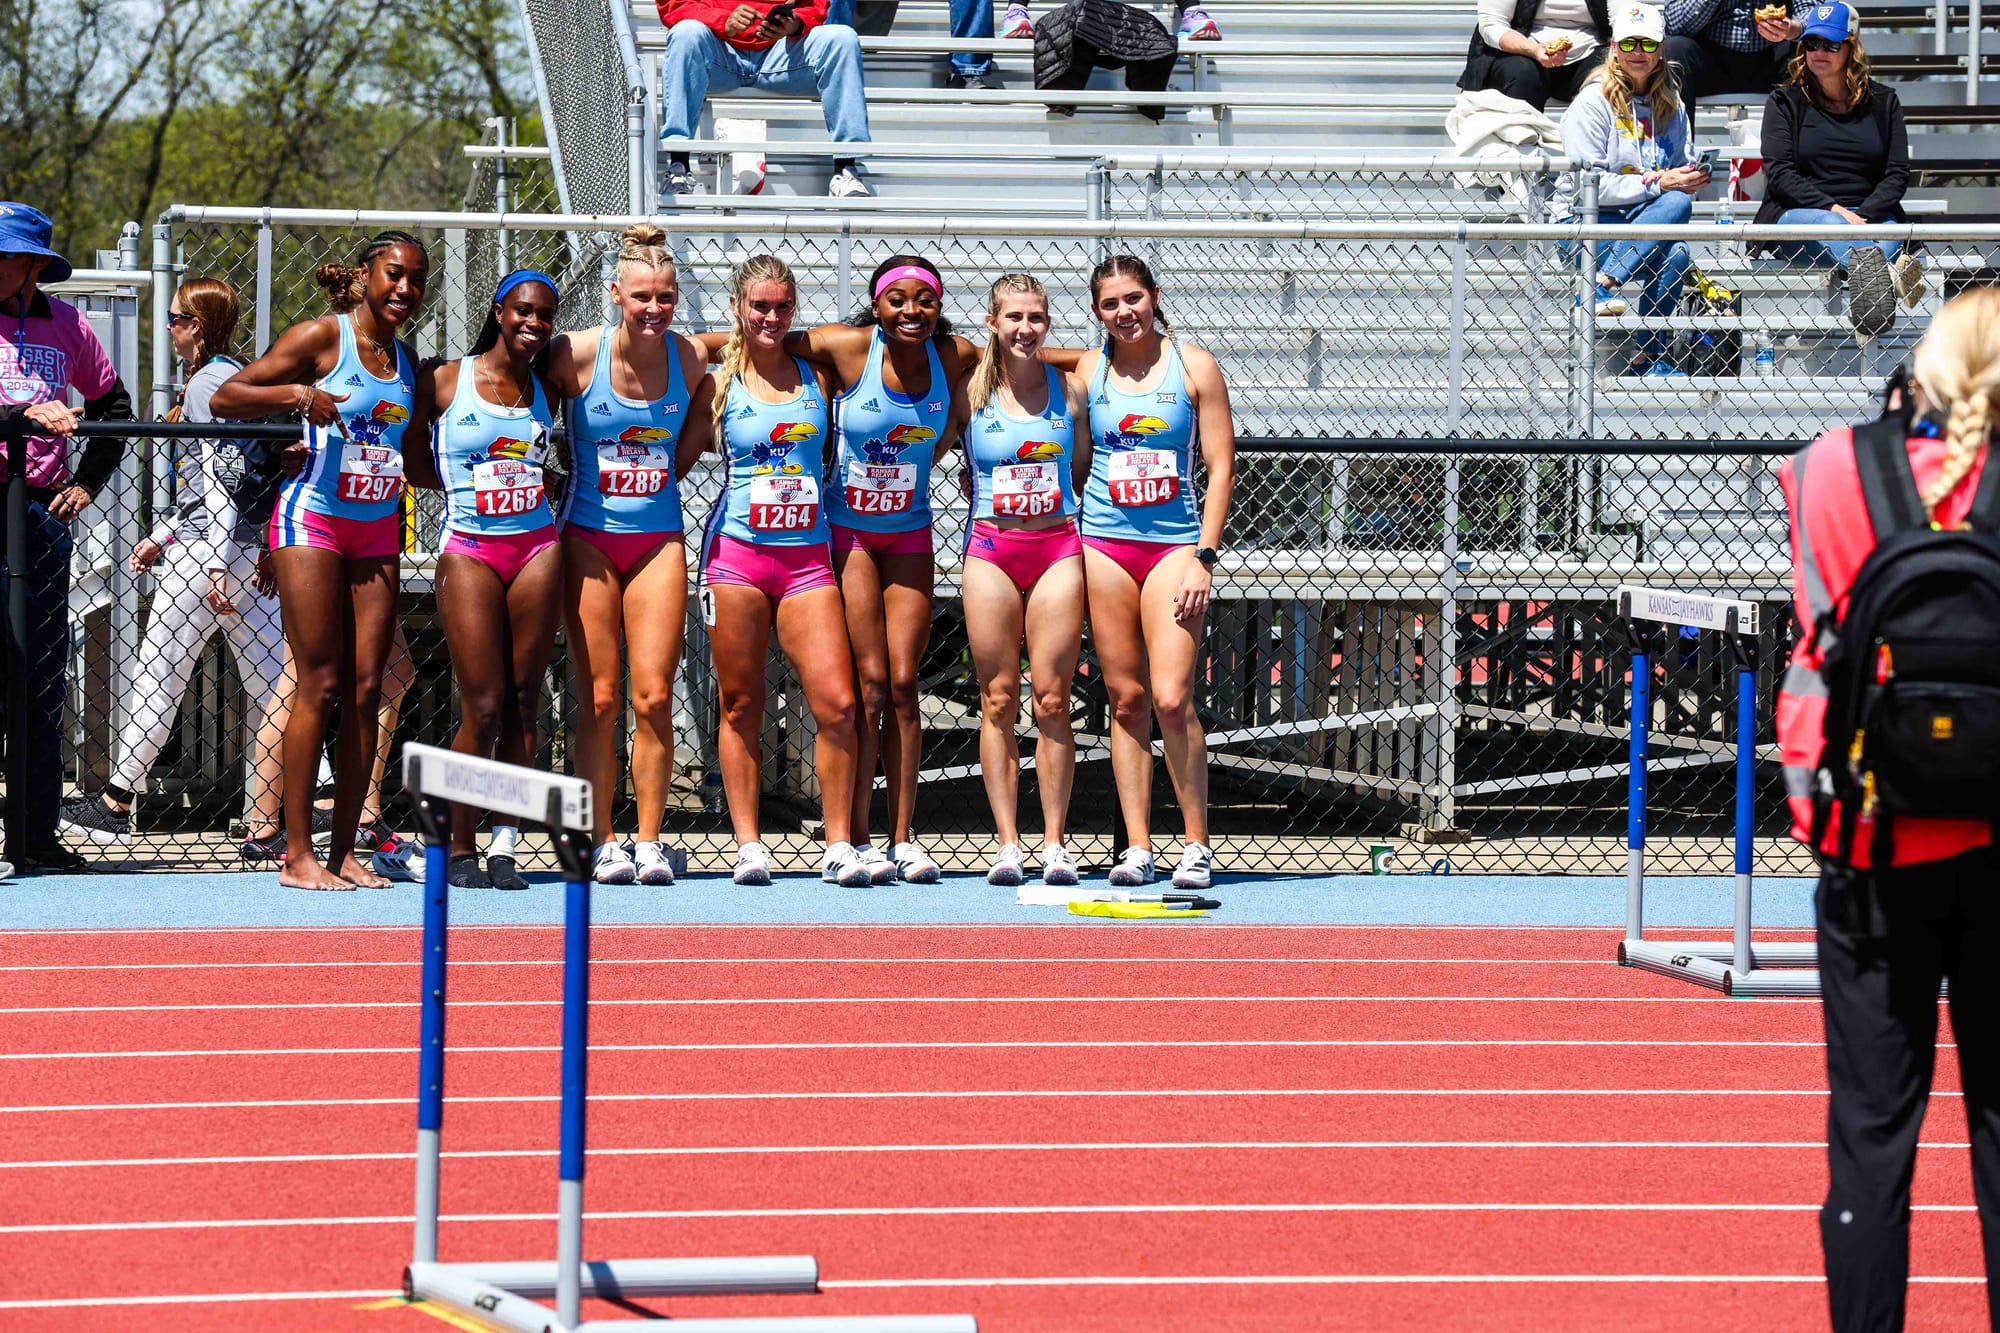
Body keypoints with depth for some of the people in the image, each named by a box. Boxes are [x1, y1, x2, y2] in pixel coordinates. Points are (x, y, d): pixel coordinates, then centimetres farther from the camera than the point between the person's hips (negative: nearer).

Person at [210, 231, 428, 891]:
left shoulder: (406, 360, 13)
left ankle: (344, 849, 5)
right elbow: (224, 399, -8)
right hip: (312, 521, -6)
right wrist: (297, 395, -22)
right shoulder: (320, 338, -5)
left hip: (377, 531, 6)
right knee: (320, 686, -9)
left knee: (366, 688, 1)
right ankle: (297, 854, -6)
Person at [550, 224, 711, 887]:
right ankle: (604, 844, 4)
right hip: (589, 537, -2)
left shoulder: (690, 359, -4)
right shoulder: (578, 354, -12)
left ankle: (649, 843, 4)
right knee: (599, 699, -2)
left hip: (659, 538, 2)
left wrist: (665, 475, 8)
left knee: (653, 696, -4)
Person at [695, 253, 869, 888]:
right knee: (740, 706, 1)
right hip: (736, 553, -2)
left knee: (837, 703, -8)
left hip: (807, 555, 2)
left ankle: (839, 845, -1)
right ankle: (748, 845, 6)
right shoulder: (718, 383, 3)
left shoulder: (816, 376, 10)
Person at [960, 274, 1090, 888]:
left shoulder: (1070, 390, 4)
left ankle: (1053, 842, 2)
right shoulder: (973, 392, 2)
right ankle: (1007, 843, 2)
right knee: (998, 699, 0)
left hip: (1057, 548, 0)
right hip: (991, 551, 0)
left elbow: (1083, 470, 12)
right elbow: (961, 468, 14)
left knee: (1051, 699, -2)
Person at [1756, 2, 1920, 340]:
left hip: (1871, 214, 2)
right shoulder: (1785, 101, 11)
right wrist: (1833, 209, -15)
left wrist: (1864, 216, -12)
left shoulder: (1883, 102, 15)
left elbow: (1897, 173, 8)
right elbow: (1779, 174, -1)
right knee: (1827, 225, -39)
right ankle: (1887, 275, -72)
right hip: (1797, 214, -2)